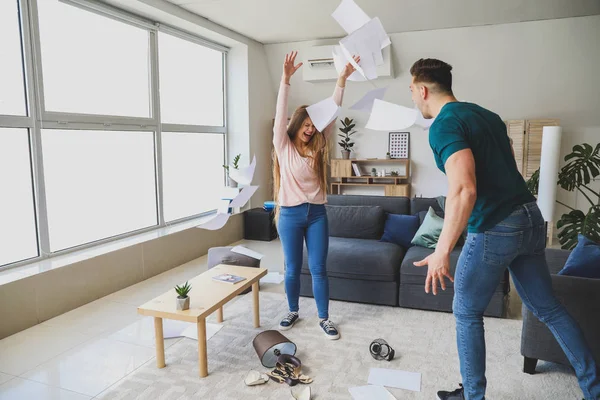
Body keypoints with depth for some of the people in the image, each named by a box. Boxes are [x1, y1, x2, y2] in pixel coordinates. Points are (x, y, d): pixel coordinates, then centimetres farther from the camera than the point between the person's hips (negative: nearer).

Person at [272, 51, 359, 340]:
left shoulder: (317, 146, 6)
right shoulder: (283, 146, -2)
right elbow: (281, 114, -15)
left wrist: (342, 80, -9)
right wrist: (285, 80, -25)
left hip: (317, 214, 2)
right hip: (290, 215, -2)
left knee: (318, 269, 6)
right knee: (292, 269, 10)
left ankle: (324, 318, 19)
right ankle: (293, 312, 31)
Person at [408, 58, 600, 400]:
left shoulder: (444, 125, -15)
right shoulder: (486, 114, 14)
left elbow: (464, 190, -28)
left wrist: (442, 251, -27)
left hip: (495, 229, -8)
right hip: (530, 218, 8)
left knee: (467, 314, 11)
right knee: (548, 308, 20)